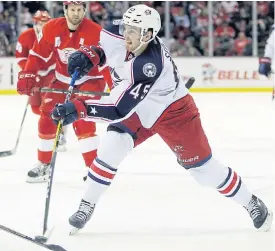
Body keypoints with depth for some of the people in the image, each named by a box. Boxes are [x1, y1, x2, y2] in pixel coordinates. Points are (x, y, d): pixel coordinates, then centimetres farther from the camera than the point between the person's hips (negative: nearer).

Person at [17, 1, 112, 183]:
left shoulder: (95, 32, -22)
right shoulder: (52, 29, -11)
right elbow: (38, 55, -2)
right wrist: (27, 77, -11)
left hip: (89, 80, -5)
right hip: (63, 80, 5)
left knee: (81, 119, -21)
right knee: (47, 117, 2)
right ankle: (44, 164, 18)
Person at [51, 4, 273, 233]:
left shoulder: (150, 64, -40)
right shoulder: (119, 40, -19)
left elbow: (120, 108, -44)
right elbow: (103, 47, 7)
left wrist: (79, 109, -51)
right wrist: (87, 56, -16)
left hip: (174, 112, -6)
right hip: (138, 110, 6)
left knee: (202, 167, 2)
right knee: (111, 147, -15)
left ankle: (251, 203, 22)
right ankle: (86, 207, -3)